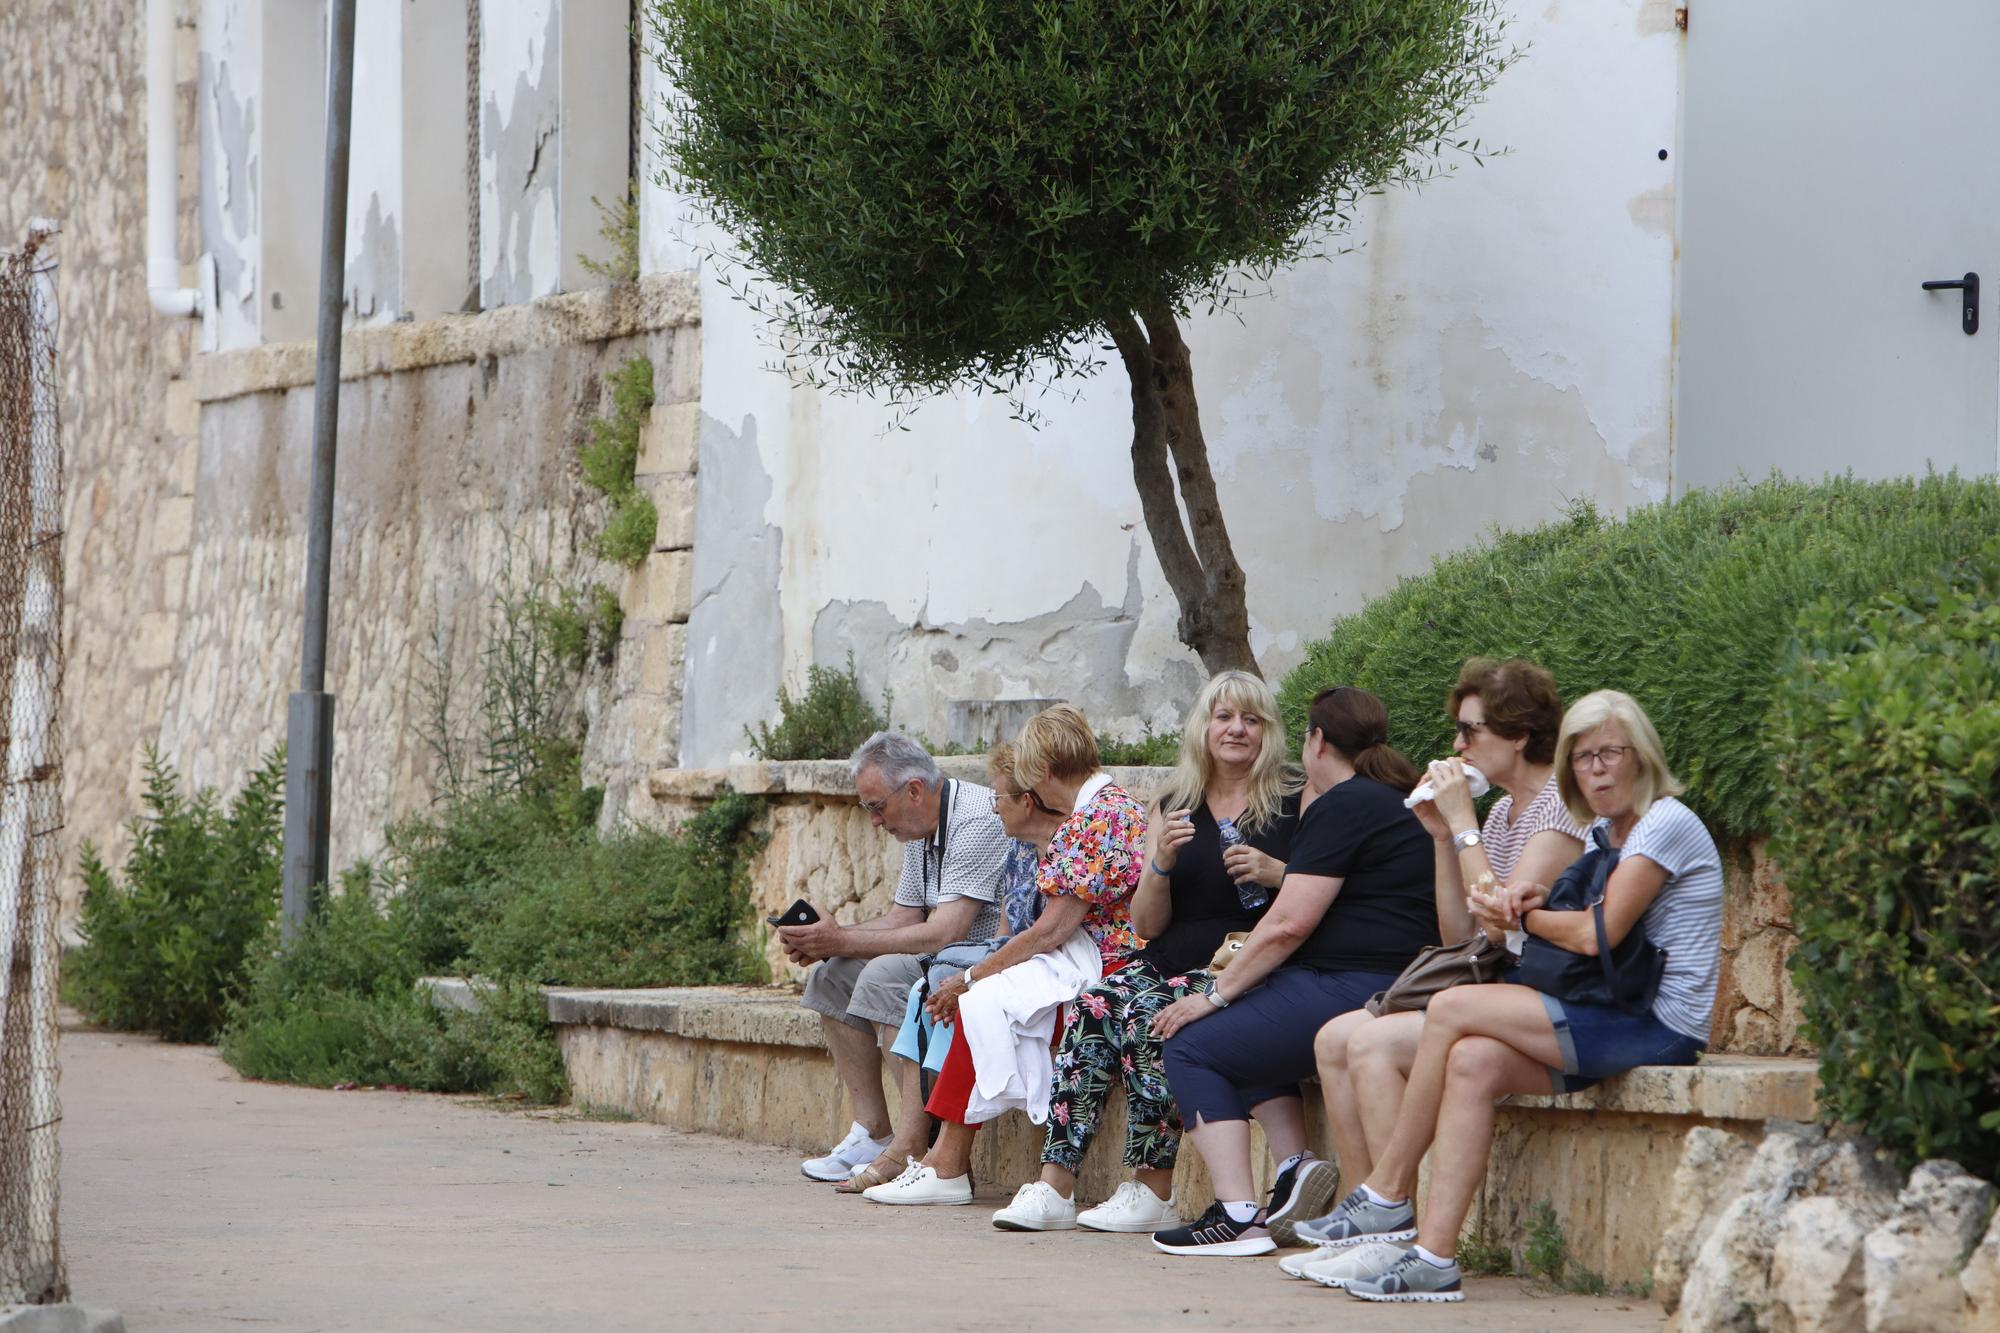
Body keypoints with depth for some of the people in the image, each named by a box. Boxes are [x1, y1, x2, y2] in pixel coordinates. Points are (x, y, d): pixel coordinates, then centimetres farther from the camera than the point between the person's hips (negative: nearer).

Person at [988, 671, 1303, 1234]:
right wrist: (1162, 862, -6)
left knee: (1150, 1016, -31)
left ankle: (1154, 1191, -22)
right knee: (1093, 1006, -25)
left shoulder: (1296, 803, 5)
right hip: (1173, 959, 5)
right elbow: (1147, 925, 12)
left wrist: (1278, 874, -16)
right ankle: (1055, 1186, -27)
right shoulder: (1173, 808, 17)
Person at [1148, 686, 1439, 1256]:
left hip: (1352, 990, -10)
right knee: (1241, 1029, 28)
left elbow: (1290, 925, -15)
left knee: (1194, 1047, -1)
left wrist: (1217, 994, -6)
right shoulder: (1399, 802, 20)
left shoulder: (1342, 806, -10)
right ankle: (1294, 1163, 10)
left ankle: (1237, 1215, -12)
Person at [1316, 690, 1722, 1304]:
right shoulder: (1603, 832, 20)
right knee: (1473, 1061, -17)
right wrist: (1525, 900, -10)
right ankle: (1434, 1254, -24)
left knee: (1454, 1007, -17)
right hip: (1617, 1019, 9)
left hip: (1659, 1026, -9)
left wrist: (1524, 915, 0)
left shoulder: (1666, 825, -10)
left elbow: (1596, 935, -17)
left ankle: (1388, 1194, -6)